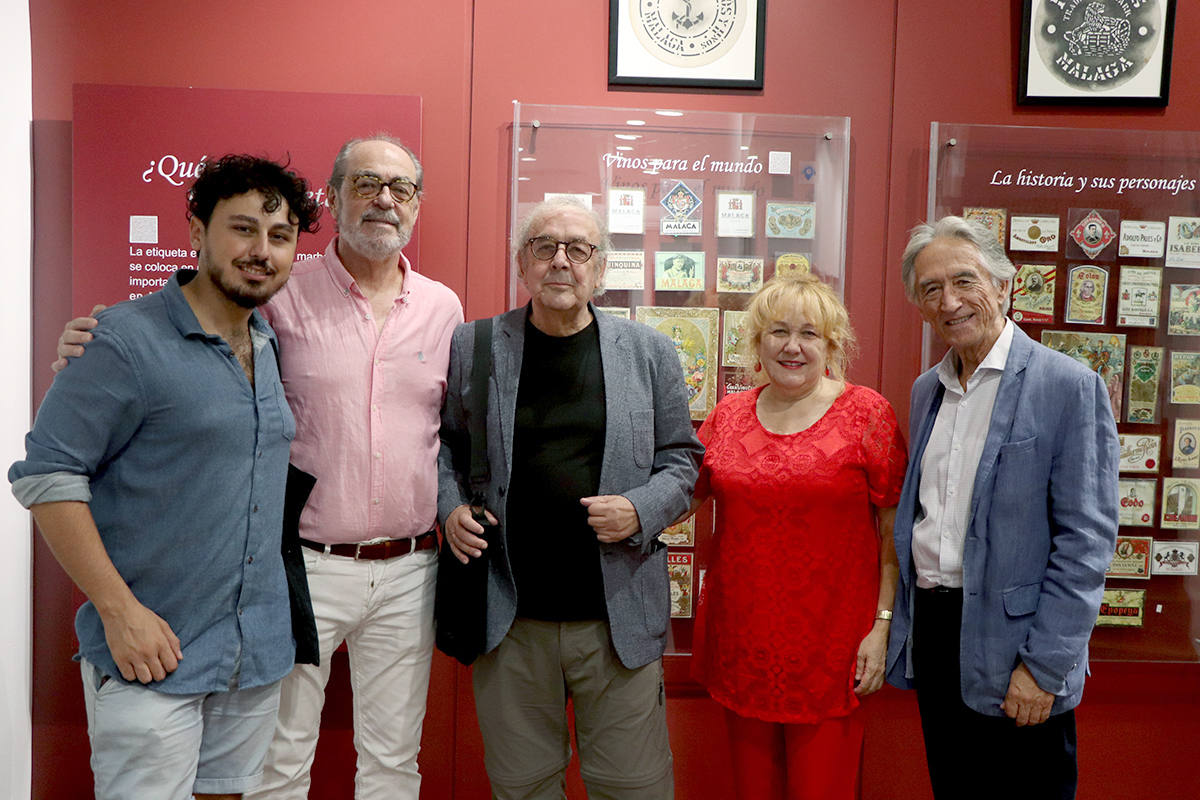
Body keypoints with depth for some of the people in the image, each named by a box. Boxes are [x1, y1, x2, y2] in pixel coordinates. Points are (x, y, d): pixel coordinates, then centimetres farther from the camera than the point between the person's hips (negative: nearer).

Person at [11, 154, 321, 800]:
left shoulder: (272, 347, 8)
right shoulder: (130, 339, -12)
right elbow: (46, 475, -13)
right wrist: (119, 609, -17)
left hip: (260, 651, 6)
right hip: (152, 651, -6)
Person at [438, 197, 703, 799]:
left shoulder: (649, 352, 3)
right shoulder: (472, 347, 3)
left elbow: (680, 458, 6)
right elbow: (441, 444, 13)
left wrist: (640, 511, -11)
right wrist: (450, 507, -4)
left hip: (618, 617, 0)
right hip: (509, 619, 1)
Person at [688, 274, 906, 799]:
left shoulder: (866, 413, -3)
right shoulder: (728, 414, 5)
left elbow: (895, 527, -3)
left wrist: (883, 624, -8)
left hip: (829, 647, -3)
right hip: (741, 638, 3)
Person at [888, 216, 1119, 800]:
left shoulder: (1070, 386, -10)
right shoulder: (926, 390, 9)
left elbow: (1086, 539, -13)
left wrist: (1043, 665, -16)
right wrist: (898, 629, 12)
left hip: (1012, 642, -5)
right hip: (931, 633, 6)